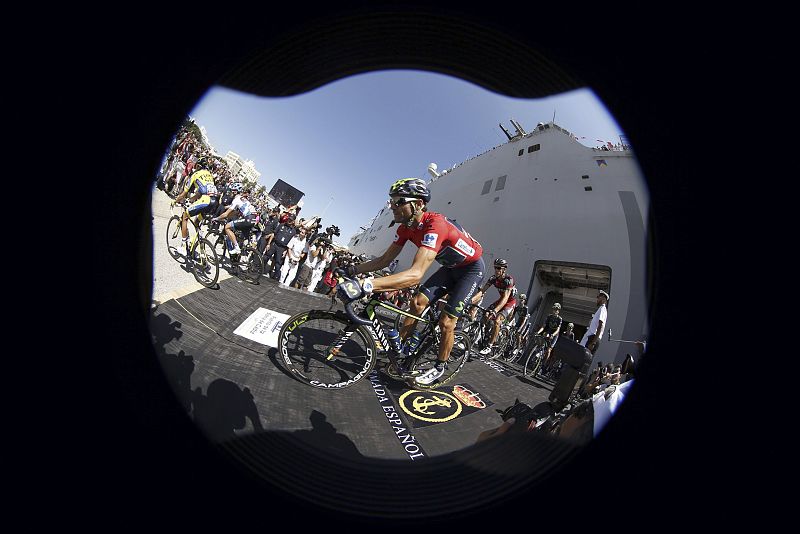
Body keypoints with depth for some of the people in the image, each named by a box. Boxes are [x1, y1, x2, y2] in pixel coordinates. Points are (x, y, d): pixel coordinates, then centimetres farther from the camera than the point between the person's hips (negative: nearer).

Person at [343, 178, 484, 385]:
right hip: (451, 266, 7)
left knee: (446, 322, -9)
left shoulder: (435, 225, -40)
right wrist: (352, 269, -19)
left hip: (472, 267, -7)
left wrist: (368, 284, -61)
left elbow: (416, 274, -52)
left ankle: (439, 367, 15)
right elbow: (385, 260, -5)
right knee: (418, 302, -5)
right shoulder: (406, 227, -13)